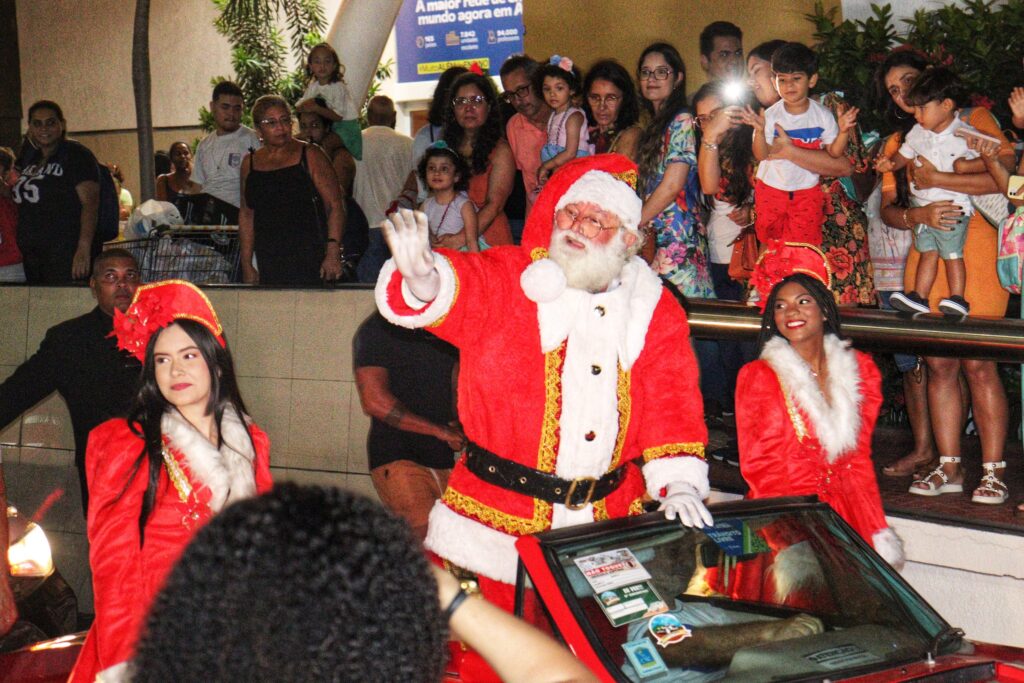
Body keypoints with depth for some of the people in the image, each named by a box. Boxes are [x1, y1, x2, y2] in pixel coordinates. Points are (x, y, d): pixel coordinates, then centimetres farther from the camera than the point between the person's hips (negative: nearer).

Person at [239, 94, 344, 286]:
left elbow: (335, 205, -4)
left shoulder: (310, 155, 2)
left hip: (310, 261, -4)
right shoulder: (250, 163, 14)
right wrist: (246, 264, 12)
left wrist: (333, 253, -14)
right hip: (268, 264, 4)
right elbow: (246, 215, 18)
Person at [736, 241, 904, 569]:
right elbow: (757, 466, -1)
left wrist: (877, 530, 0)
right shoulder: (757, 377, 0)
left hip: (845, 512, 3)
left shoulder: (860, 370, 10)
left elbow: (860, 458, 12)